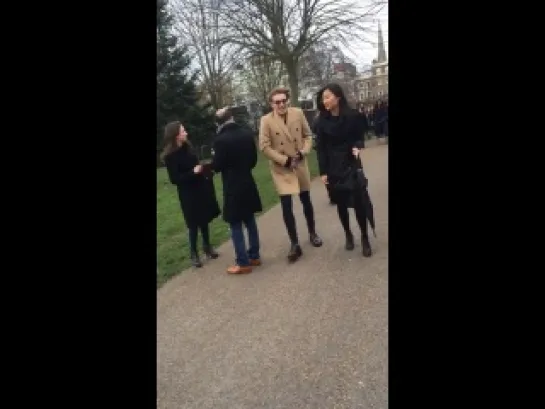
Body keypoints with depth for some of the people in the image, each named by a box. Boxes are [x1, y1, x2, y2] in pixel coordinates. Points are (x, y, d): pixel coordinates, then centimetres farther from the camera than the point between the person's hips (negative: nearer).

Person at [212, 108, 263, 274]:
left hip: (232, 188, -6)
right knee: (250, 222, 16)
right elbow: (254, 160, 7)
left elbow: (216, 167, -13)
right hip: (248, 184, 6)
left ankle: (243, 263, 8)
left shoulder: (221, 139, -18)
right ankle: (254, 256, 26)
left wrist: (215, 159, 8)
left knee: (236, 226, 3)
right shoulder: (248, 134, 1)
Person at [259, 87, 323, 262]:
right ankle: (294, 244, 7)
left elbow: (308, 135, 5)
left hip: (300, 165, 3)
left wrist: (303, 152, -12)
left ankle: (312, 233, 37)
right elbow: (264, 147, -12)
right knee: (287, 207, -6)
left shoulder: (298, 113, -2)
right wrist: (285, 160, -17)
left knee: (306, 201, 16)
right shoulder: (266, 120, -10)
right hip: (281, 169, -3)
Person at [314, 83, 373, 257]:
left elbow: (359, 138, 6)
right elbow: (321, 148, -1)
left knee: (359, 202, -4)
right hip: (333, 168, 1)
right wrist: (323, 171, -6)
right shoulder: (322, 121, -2)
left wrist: (356, 147, -17)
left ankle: (365, 238, 11)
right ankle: (348, 235, 26)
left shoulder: (353, 115, -4)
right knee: (341, 203, 8)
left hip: (352, 165, -1)